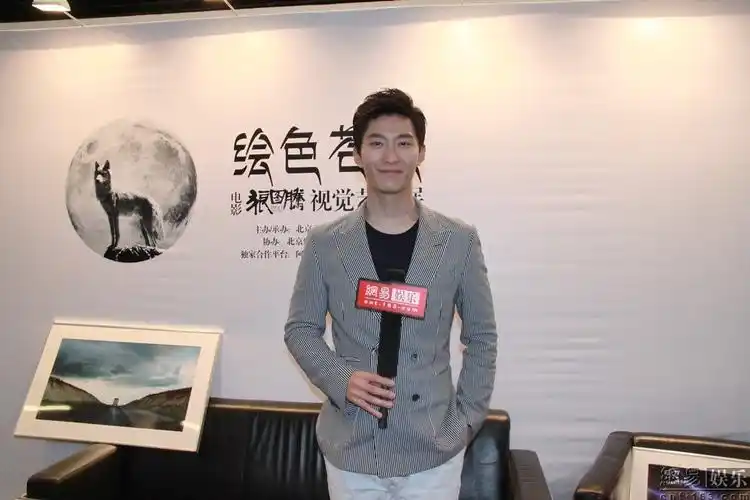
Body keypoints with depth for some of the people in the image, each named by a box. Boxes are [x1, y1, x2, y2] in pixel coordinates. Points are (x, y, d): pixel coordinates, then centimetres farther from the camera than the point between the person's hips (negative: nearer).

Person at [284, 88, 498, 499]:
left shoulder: (460, 241, -2)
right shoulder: (324, 243, -3)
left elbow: (482, 336, 5)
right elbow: (300, 329, 4)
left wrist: (467, 418, -1)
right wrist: (340, 379, -12)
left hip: (435, 448, 0)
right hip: (350, 449, 1)